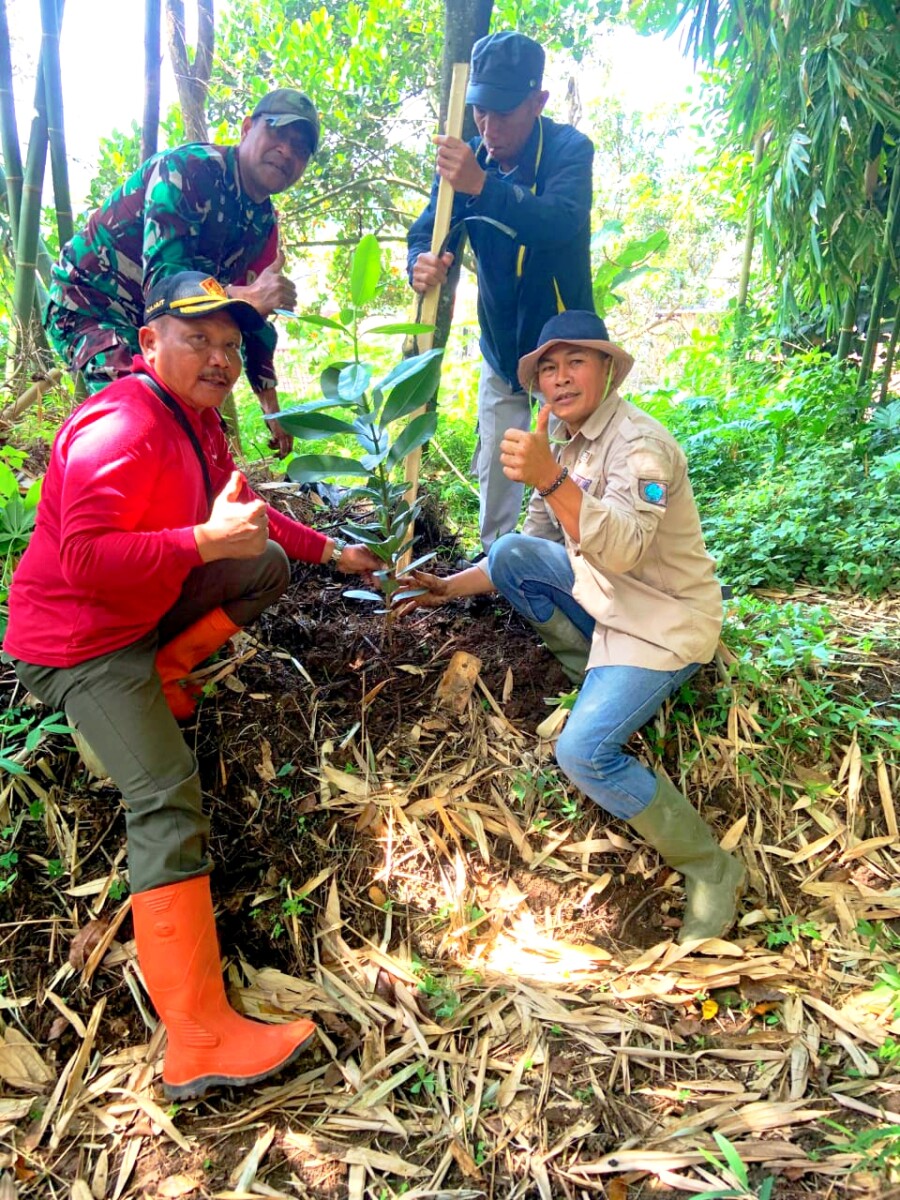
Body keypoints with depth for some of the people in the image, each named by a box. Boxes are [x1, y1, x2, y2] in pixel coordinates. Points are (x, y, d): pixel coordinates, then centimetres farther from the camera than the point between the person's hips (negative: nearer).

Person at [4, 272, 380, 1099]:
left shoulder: (197, 419, 7)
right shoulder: (120, 429, -25)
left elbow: (248, 512, 18)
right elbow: (84, 559, -33)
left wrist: (329, 550, 16)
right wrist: (207, 540, -32)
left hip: (144, 611, 9)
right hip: (78, 640, -9)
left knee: (269, 566, 3)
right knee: (168, 803, -20)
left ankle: (158, 677, 4)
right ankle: (198, 1045, -19)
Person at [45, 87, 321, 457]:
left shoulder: (264, 222, 1)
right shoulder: (188, 169, -23)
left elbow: (254, 321, 7)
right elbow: (161, 280, -34)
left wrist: (273, 412, 2)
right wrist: (248, 297, -49)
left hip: (157, 322, 8)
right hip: (86, 302, -8)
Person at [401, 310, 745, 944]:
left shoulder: (639, 443, -19)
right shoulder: (567, 450, 8)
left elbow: (623, 550, -36)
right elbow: (535, 547, 13)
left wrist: (550, 479, -49)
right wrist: (451, 587, 4)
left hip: (665, 624, -8)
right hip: (607, 603, 8)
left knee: (584, 752, -22)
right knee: (509, 552, -5)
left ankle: (713, 870, -2)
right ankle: (600, 677, 5)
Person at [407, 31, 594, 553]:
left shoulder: (568, 150, -17)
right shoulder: (466, 158, -3)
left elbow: (560, 221, -36)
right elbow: (427, 234, -9)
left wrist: (483, 186, -51)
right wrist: (422, 265, -34)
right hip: (500, 349, 5)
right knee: (495, 473, 10)